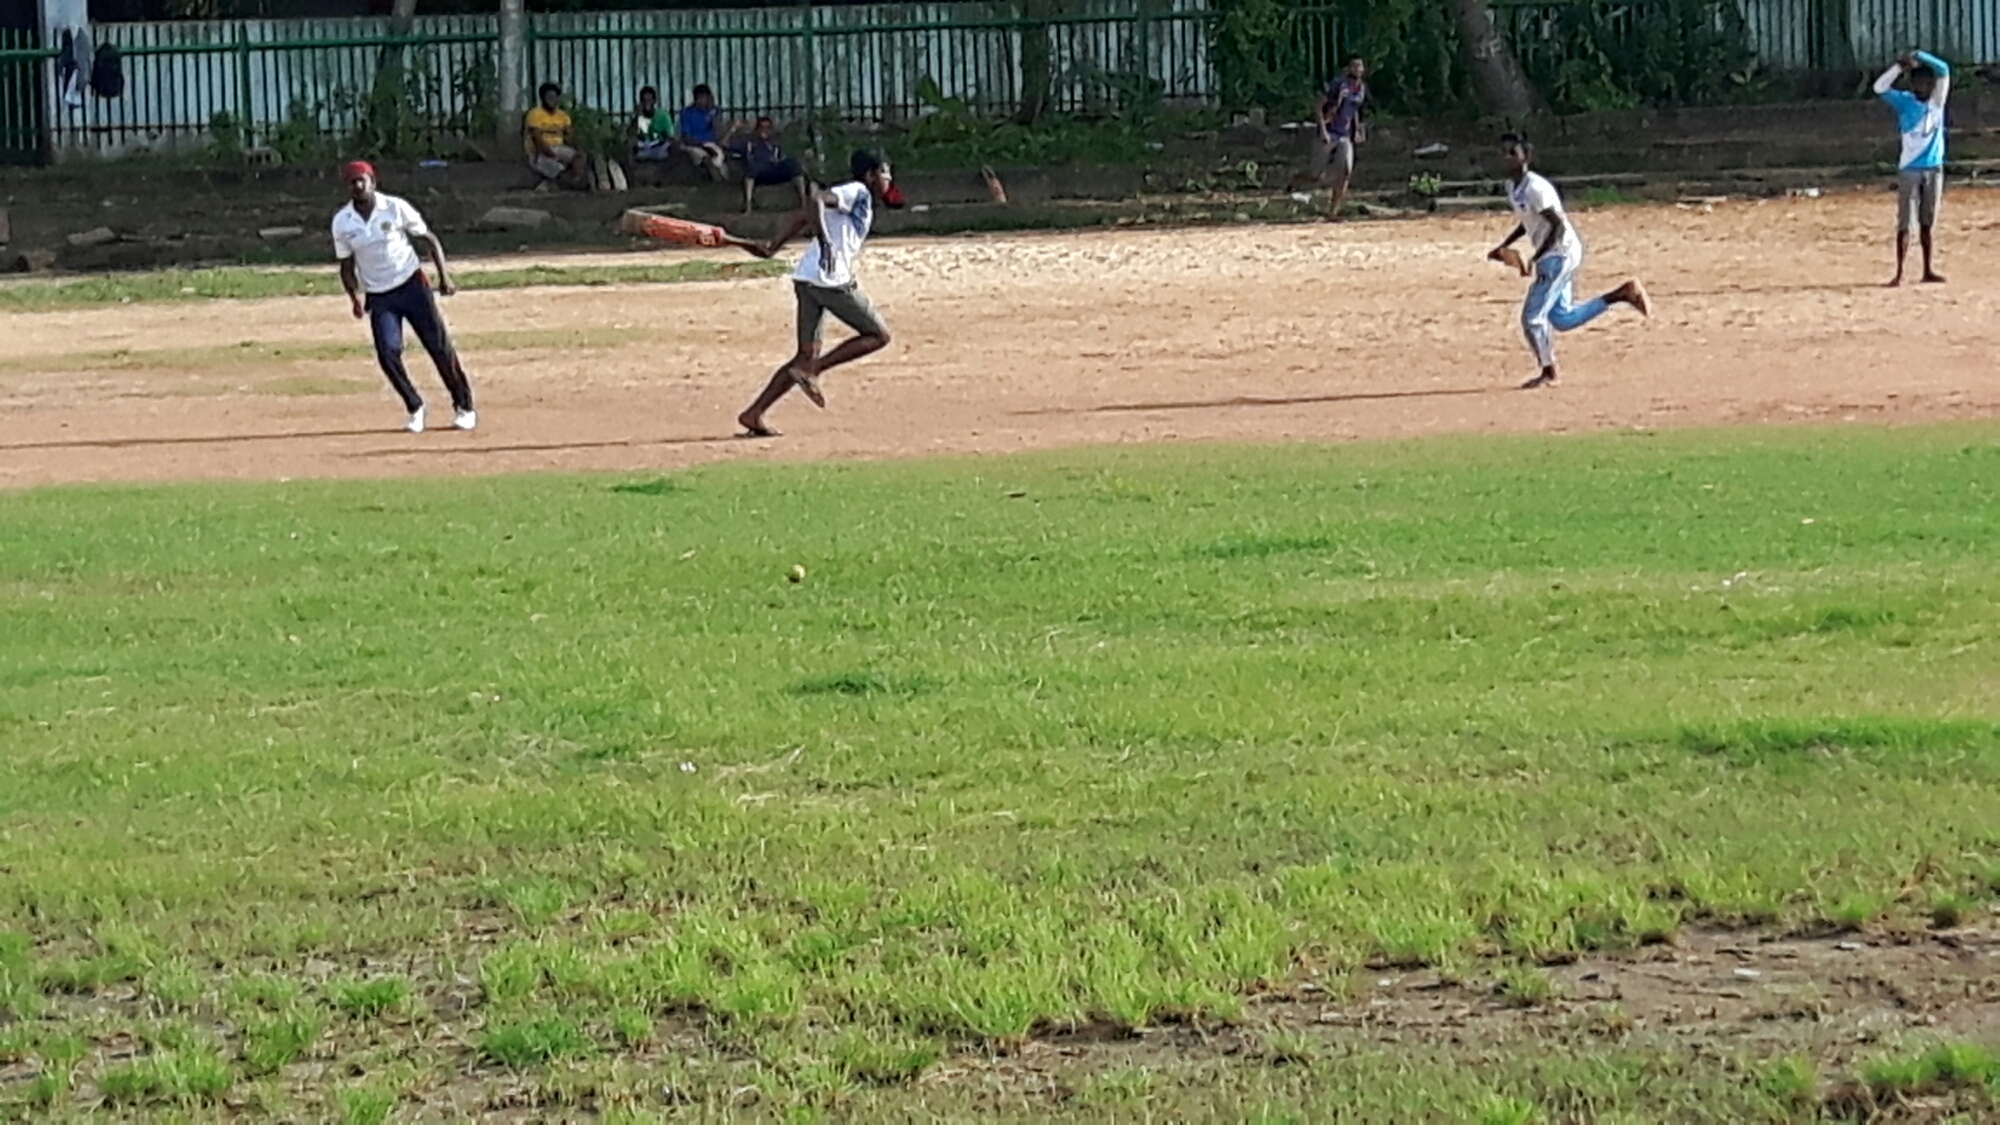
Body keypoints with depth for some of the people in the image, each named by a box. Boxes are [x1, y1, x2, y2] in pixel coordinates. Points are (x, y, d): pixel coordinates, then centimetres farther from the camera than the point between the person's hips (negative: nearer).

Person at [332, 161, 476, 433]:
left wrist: (444, 276, -9)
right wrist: (356, 296, -11)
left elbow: (429, 240, -1)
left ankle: (463, 407, 10)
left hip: (411, 286, -2)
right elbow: (347, 266, 6)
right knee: (387, 354, -12)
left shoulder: (396, 208, -8)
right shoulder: (342, 222, -2)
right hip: (378, 297, 2)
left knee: (439, 346, -2)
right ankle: (414, 408, 9)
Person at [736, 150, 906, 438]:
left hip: (806, 280, 9)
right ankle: (811, 370, -9)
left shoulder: (859, 198, 24)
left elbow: (804, 216, 21)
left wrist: (774, 246, 19)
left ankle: (754, 414, 1)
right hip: (831, 280, -9)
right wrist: (824, 241, -30)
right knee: (878, 335, 1)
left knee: (807, 355, 9)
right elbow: (815, 201, -19)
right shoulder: (858, 192, -2)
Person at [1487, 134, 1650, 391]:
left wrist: (1536, 258, -26)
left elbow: (1559, 225, -23)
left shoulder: (1536, 188, -21)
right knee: (1562, 319, 16)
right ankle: (1621, 294, 21)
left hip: (1561, 253, -10)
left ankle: (1548, 371, 11)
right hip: (1551, 256, 10)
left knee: (1532, 317, -6)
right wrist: (1504, 246, 12)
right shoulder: (1511, 186, 7)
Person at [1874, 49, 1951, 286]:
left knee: (1927, 222, 10)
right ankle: (1899, 273, -5)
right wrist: (1900, 66, -18)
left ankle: (1928, 270, 16)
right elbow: (1880, 88, -14)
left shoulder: (1937, 99, 6)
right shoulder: (1904, 102, -2)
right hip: (1909, 170, -3)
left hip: (1934, 169, 3)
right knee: (1905, 224, -5)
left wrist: (1918, 56, -9)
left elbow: (1943, 70, -2)